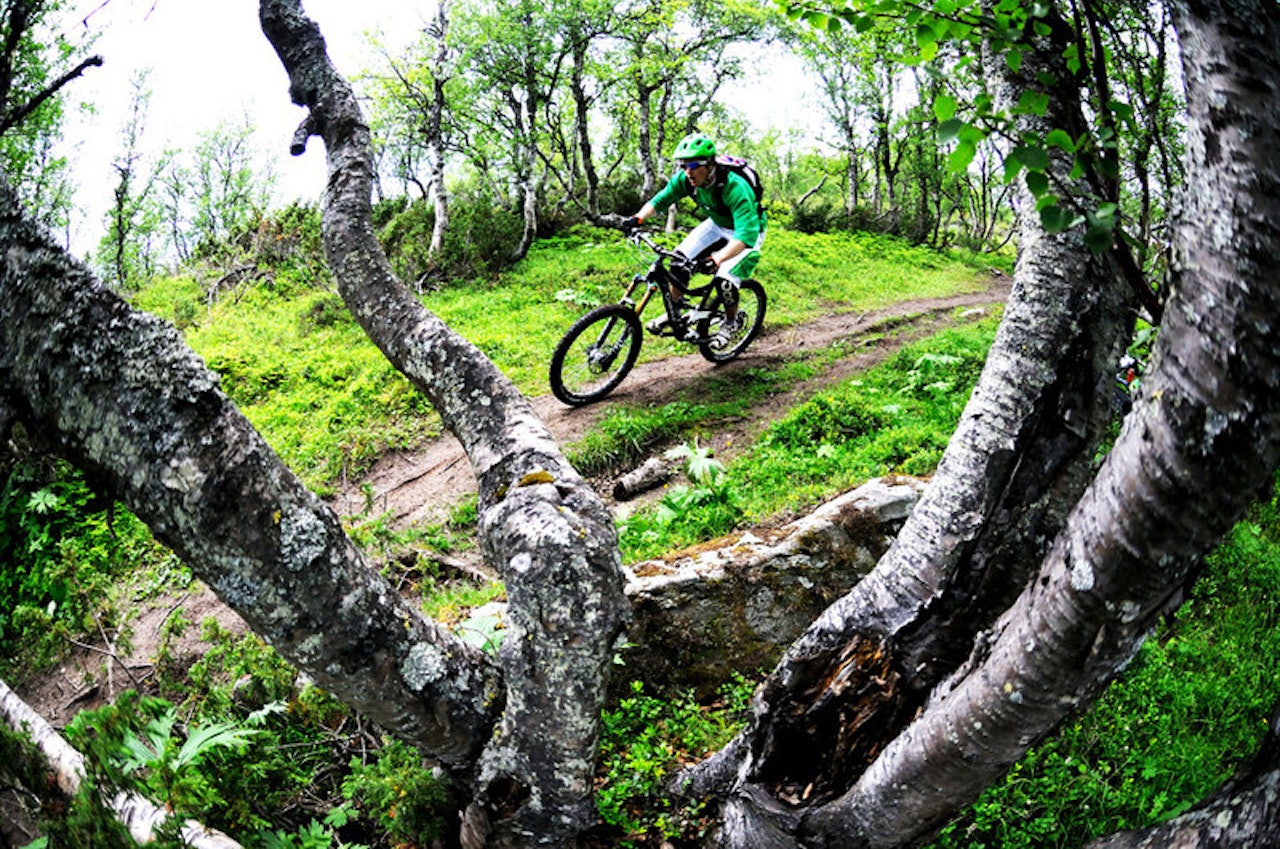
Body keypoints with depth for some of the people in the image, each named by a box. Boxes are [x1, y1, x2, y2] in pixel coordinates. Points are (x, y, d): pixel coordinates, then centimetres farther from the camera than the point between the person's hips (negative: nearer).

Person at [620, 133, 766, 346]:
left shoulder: (734, 187, -40)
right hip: (717, 225, 6)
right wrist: (638, 218, -32)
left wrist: (716, 259, -60)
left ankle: (732, 321, 8)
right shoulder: (685, 179, -22)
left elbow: (746, 234, -47)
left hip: (747, 229, -6)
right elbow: (660, 200, -12)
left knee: (725, 279, -21)